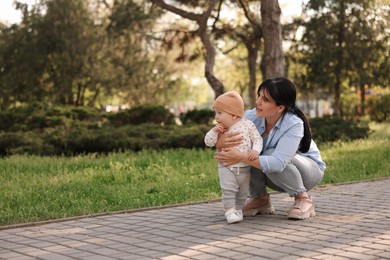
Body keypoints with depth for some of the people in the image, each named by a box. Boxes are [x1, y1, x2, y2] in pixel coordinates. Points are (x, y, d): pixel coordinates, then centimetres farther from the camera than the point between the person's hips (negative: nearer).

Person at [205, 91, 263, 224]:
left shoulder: (247, 124, -6)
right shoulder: (220, 129, 1)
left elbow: (257, 139, -3)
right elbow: (208, 142, 0)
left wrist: (255, 150, -21)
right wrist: (214, 131, -15)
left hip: (245, 168, 0)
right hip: (227, 167, 0)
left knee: (243, 192, 11)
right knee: (228, 189, -18)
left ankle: (238, 209, 29)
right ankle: (229, 211, -12)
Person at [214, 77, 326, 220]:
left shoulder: (294, 124, -32)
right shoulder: (252, 116, -20)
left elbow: (278, 163, -43)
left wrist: (241, 157, -51)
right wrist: (220, 143, -45)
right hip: (275, 177, 5)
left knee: (270, 154, -34)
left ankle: (303, 198, -13)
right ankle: (260, 198, -2)